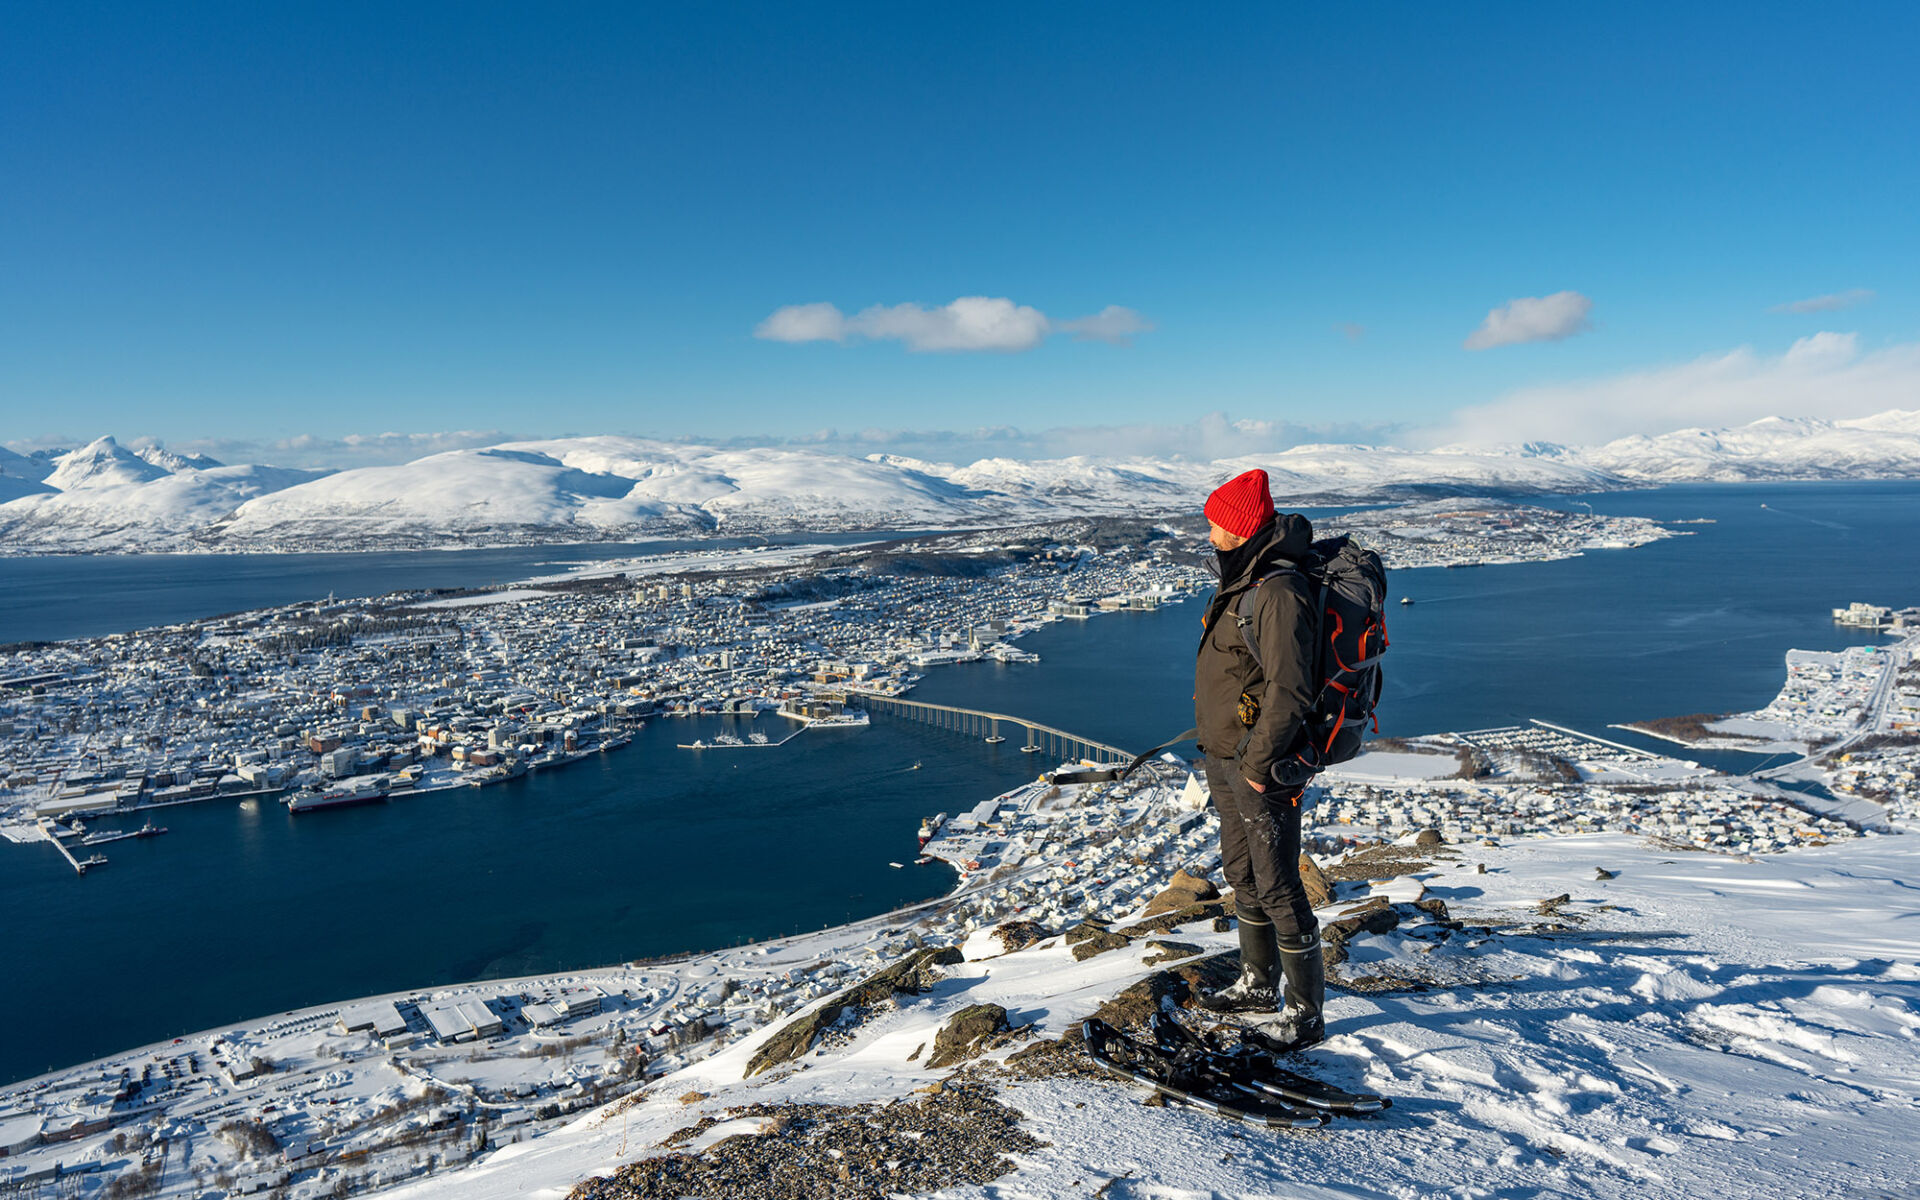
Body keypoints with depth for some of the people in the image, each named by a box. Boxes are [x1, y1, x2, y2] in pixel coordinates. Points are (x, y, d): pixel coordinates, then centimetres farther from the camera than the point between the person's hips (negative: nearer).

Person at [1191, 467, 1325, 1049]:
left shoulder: (1279, 592, -23)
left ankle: (1305, 1013, 18)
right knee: (1242, 875, 21)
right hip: (1224, 760, 10)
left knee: (1278, 890, 1)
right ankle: (1258, 984, 39)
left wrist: (1258, 765, -20)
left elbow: (1289, 692, -27)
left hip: (1262, 767, -10)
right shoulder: (1241, 582, 9)